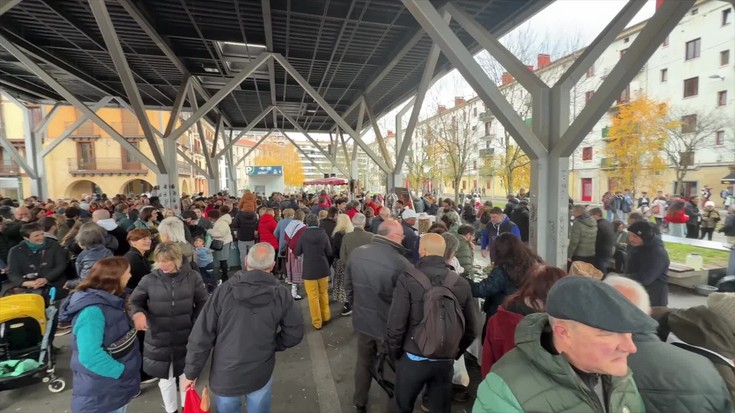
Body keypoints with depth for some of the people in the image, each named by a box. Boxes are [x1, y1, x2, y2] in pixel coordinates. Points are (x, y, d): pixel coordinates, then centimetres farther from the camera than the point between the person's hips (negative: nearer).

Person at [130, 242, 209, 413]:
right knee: (165, 379, 19)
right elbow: (134, 302, 0)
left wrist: (196, 325, -8)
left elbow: (203, 303, -1)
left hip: (186, 338, 0)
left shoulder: (192, 277, -10)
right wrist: (137, 313, -22)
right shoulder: (149, 280, -11)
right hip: (159, 340, 0)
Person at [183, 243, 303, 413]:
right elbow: (294, 333, -7)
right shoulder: (281, 294, -15)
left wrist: (191, 372, 1)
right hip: (261, 375, 0)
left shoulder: (225, 290, -16)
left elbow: (201, 335, -11)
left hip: (224, 376, 1)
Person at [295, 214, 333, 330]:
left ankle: (317, 322, 17)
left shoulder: (303, 235, -11)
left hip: (309, 270, -2)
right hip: (323, 269, 3)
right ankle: (325, 316, 34)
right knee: (323, 293, 21)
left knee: (313, 296, 8)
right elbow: (329, 252, -1)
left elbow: (297, 253, -1)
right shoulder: (323, 234, -7)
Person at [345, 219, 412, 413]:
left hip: (362, 321, 5)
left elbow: (348, 285, 3)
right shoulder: (402, 263, -27)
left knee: (363, 362, 26)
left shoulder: (356, 253, -9)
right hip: (389, 325, -4)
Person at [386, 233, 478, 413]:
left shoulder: (408, 280, -18)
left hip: (412, 359, -3)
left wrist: (394, 352, 1)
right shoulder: (462, 283, -6)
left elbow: (395, 324, -18)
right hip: (446, 361, 3)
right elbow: (471, 327, 0)